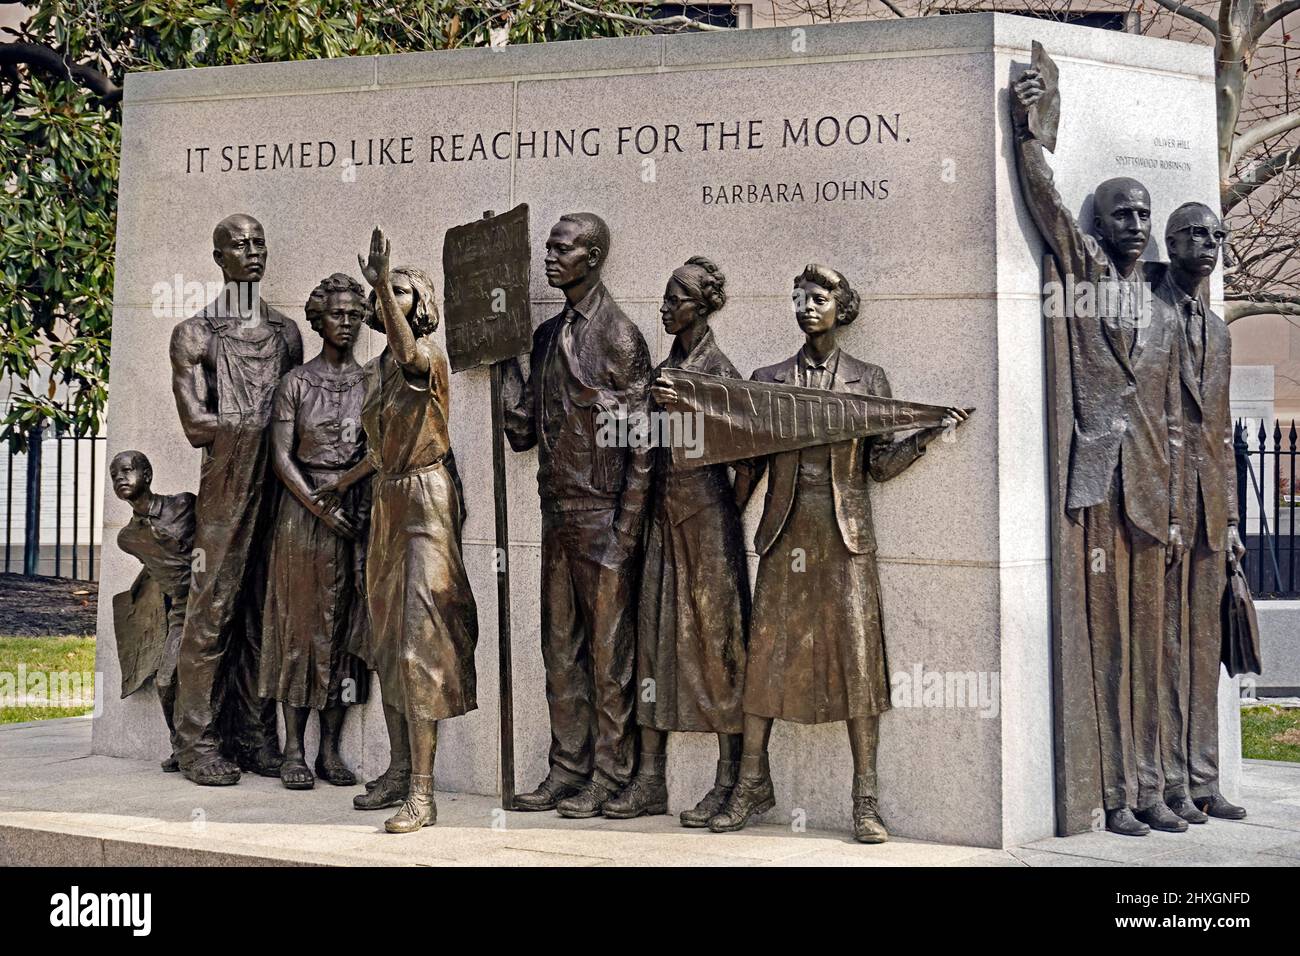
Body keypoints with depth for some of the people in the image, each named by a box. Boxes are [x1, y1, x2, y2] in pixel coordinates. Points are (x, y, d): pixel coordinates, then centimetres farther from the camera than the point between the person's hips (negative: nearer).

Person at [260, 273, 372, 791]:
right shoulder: (296, 382, 4)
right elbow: (281, 456, -2)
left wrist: (364, 508, -7)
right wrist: (320, 508, -12)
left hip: (358, 510, 2)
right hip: (303, 510, -2)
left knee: (346, 626, 2)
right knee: (300, 623, -1)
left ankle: (330, 749, 8)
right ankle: (293, 751, 3)